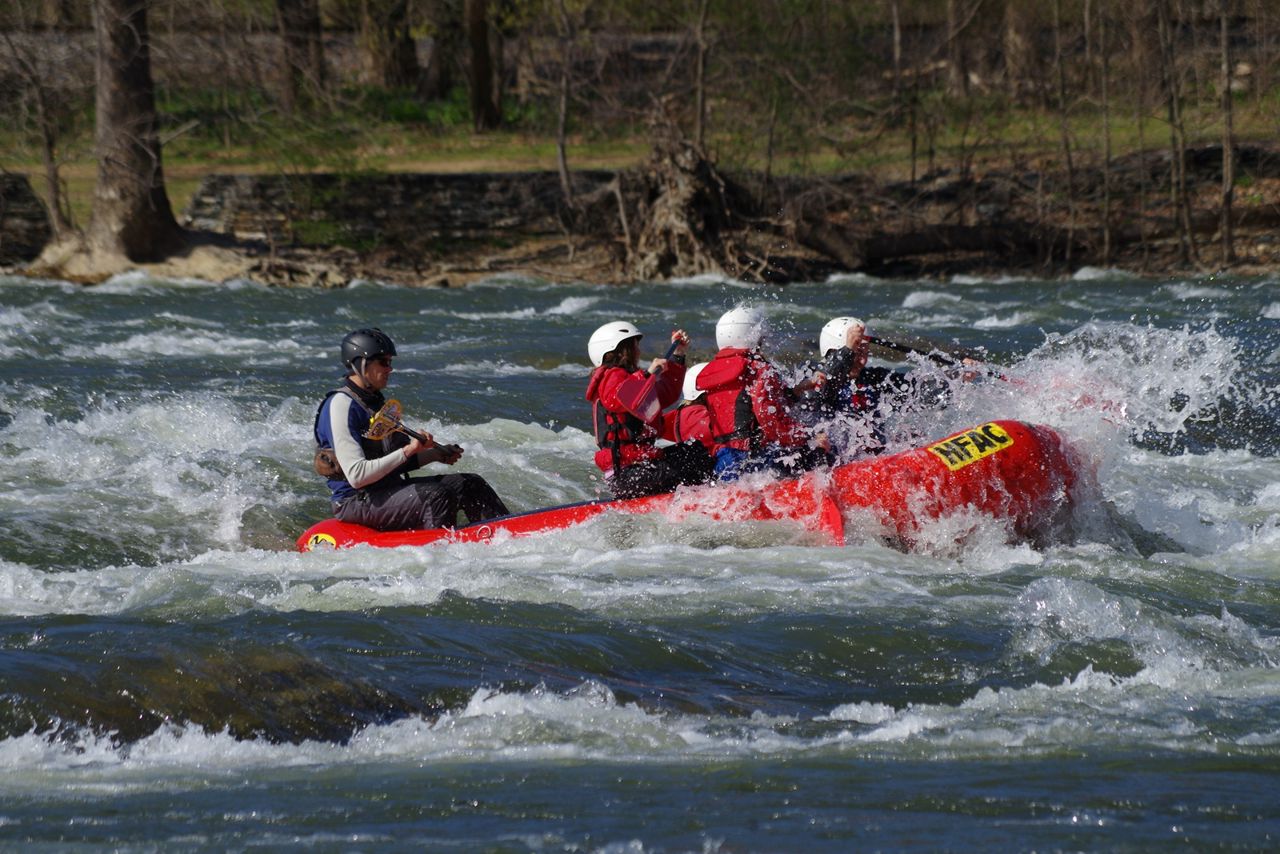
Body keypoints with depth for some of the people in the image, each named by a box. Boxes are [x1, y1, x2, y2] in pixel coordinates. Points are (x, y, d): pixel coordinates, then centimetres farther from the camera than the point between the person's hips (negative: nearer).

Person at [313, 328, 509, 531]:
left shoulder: (374, 400, 16)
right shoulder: (341, 406, -16)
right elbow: (357, 476, -24)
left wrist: (436, 455, 8)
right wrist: (407, 451, -25)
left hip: (389, 491, 10)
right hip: (356, 503, -10)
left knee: (471, 485, 3)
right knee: (436, 495, -29)